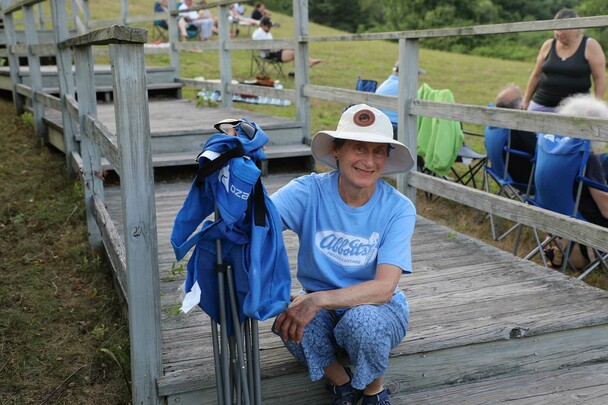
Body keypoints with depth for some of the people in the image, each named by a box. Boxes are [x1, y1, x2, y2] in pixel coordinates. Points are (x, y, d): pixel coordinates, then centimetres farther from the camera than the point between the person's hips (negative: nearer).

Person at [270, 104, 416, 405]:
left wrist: (319, 299, -38)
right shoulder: (310, 191, -14)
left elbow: (384, 288, -24)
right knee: (287, 318, -32)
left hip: (379, 309, -1)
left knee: (360, 320, -35)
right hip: (323, 312, 1)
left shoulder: (398, 208, -16)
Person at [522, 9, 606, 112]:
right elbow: (536, 75, 14)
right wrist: (526, 101, 13)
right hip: (541, 105, 4)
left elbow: (599, 78, -4)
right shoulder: (548, 45, 7)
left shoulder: (590, 46, -2)